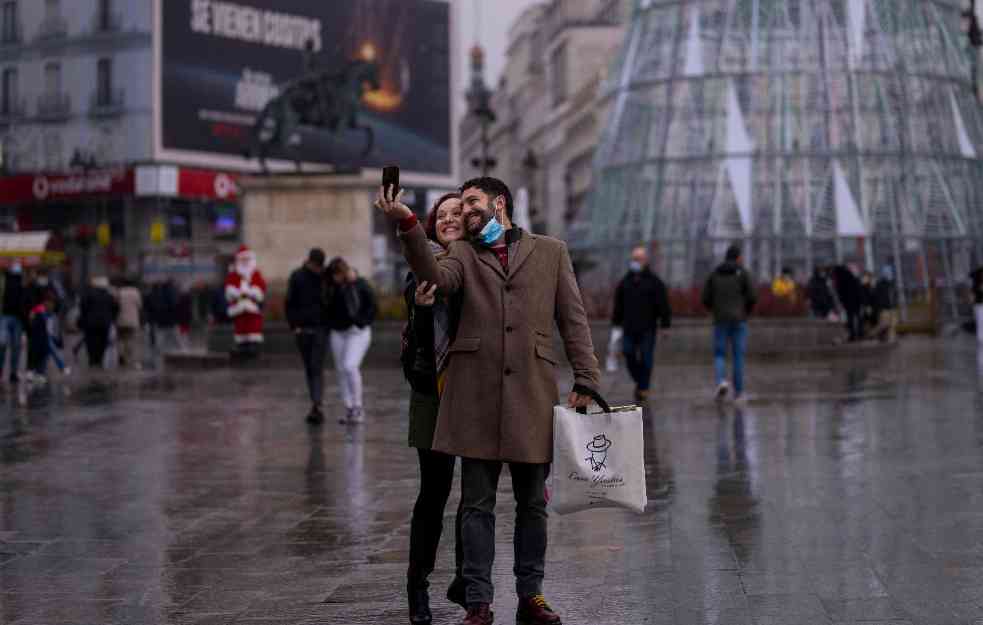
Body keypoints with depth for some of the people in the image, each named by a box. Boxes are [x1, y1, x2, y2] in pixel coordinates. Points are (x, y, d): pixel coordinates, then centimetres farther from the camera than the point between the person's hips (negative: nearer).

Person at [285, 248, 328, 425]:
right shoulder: (297, 277, 0)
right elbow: (289, 304, 1)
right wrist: (294, 325, -7)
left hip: (321, 329, -2)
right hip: (302, 329, 2)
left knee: (317, 369, -12)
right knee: (309, 369, 9)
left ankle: (316, 406, -19)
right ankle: (316, 407, 17)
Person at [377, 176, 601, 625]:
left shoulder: (551, 252, 12)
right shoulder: (463, 253, 13)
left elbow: (573, 321, 9)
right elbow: (437, 278, -11)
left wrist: (585, 381, -1)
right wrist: (408, 225, -25)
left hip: (532, 393, 0)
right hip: (476, 392, 0)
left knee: (532, 503, 8)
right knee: (477, 503, 3)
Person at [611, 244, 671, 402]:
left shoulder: (654, 281, -2)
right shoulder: (625, 281, 10)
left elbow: (664, 305, -5)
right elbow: (618, 305, 16)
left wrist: (665, 325, -10)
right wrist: (616, 323, 13)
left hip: (647, 329, -4)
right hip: (629, 328, 4)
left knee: (646, 359, -3)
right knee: (629, 357, 1)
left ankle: (643, 388, 7)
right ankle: (639, 381, 22)